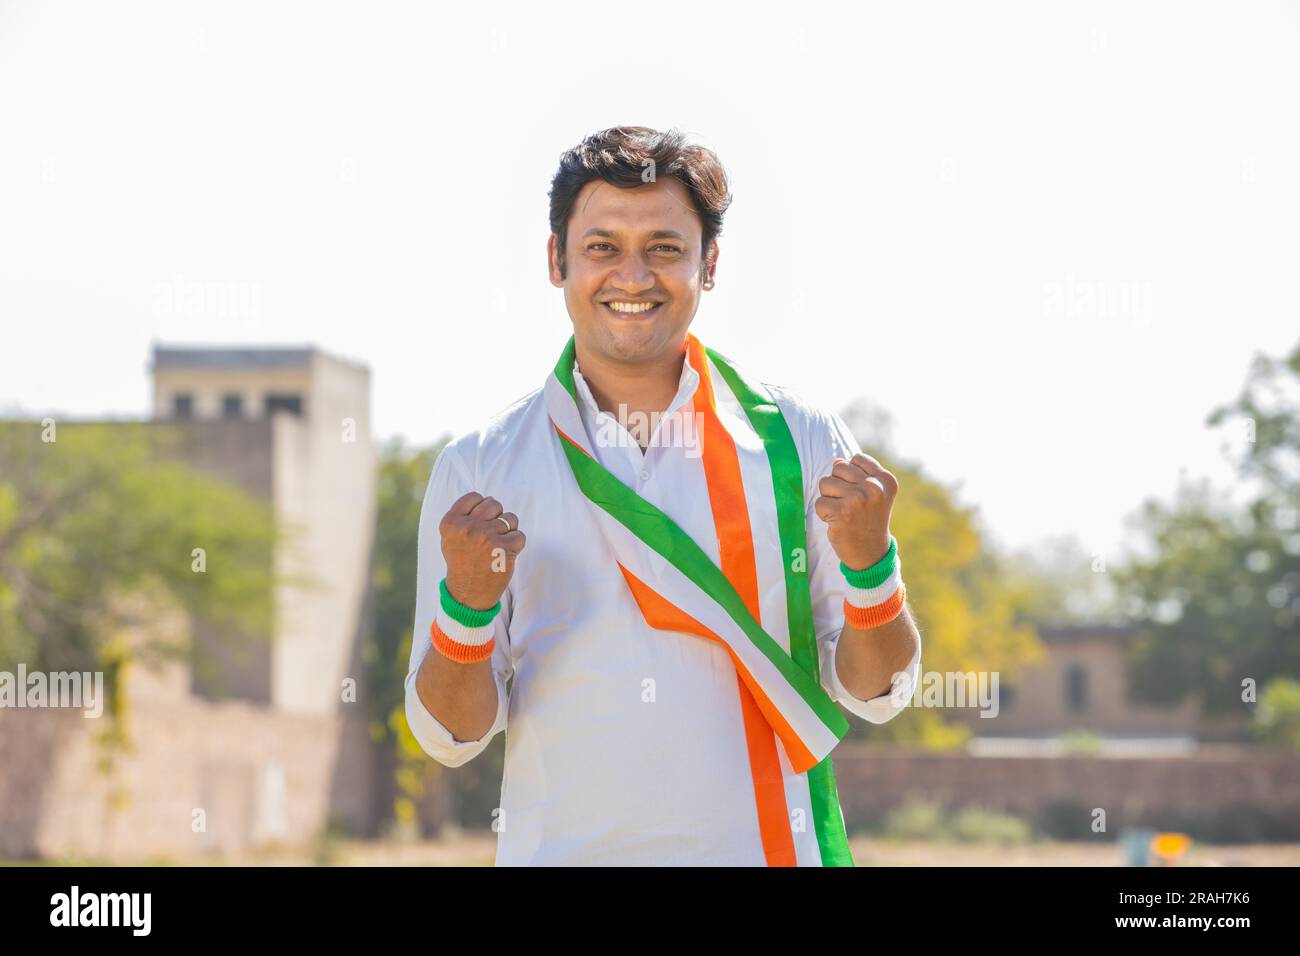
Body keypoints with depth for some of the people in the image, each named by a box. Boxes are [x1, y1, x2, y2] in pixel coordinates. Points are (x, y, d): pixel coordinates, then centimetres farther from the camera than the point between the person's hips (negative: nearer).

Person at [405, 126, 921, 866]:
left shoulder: (799, 443, 1)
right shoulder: (478, 470, 0)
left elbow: (874, 692, 2)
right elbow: (452, 735, -2)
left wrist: (868, 560, -15)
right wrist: (468, 603, -19)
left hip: (768, 844, 0)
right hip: (562, 847, 0)